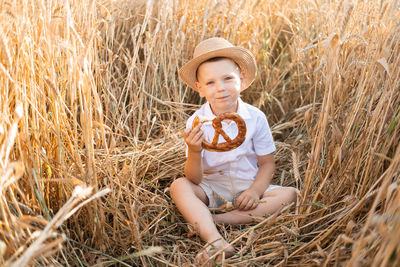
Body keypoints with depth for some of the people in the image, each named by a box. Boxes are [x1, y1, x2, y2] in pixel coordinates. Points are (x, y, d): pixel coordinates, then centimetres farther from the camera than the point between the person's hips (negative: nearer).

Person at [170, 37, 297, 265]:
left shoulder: (255, 118, -11)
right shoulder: (196, 123, -13)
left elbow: (267, 162, -1)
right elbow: (194, 180, -14)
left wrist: (255, 191, -20)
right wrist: (194, 152, -35)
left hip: (248, 186, 2)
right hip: (212, 188, -1)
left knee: (289, 194, -22)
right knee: (179, 187, -26)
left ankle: (207, 221, -25)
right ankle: (216, 241, -44)